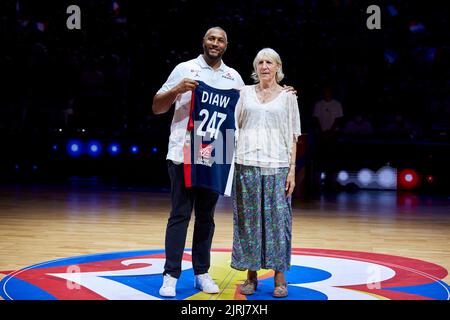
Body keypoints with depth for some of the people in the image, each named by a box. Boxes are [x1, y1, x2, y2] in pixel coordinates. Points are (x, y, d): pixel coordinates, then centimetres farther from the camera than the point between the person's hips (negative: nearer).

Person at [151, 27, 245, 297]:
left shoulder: (234, 77, 12)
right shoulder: (185, 69, 3)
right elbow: (157, 108, 1)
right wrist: (177, 90, -16)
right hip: (183, 153, -3)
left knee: (206, 216, 8)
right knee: (180, 215, -3)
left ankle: (202, 272, 15)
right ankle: (171, 275, 1)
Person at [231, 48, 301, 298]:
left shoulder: (287, 97, 8)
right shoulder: (245, 93, 11)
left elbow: (293, 136, 6)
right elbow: (234, 126, 12)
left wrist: (292, 170, -2)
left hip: (277, 167, -1)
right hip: (247, 164, 1)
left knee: (277, 219, -2)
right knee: (248, 220, 3)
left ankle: (279, 277, 6)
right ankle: (251, 275, 12)